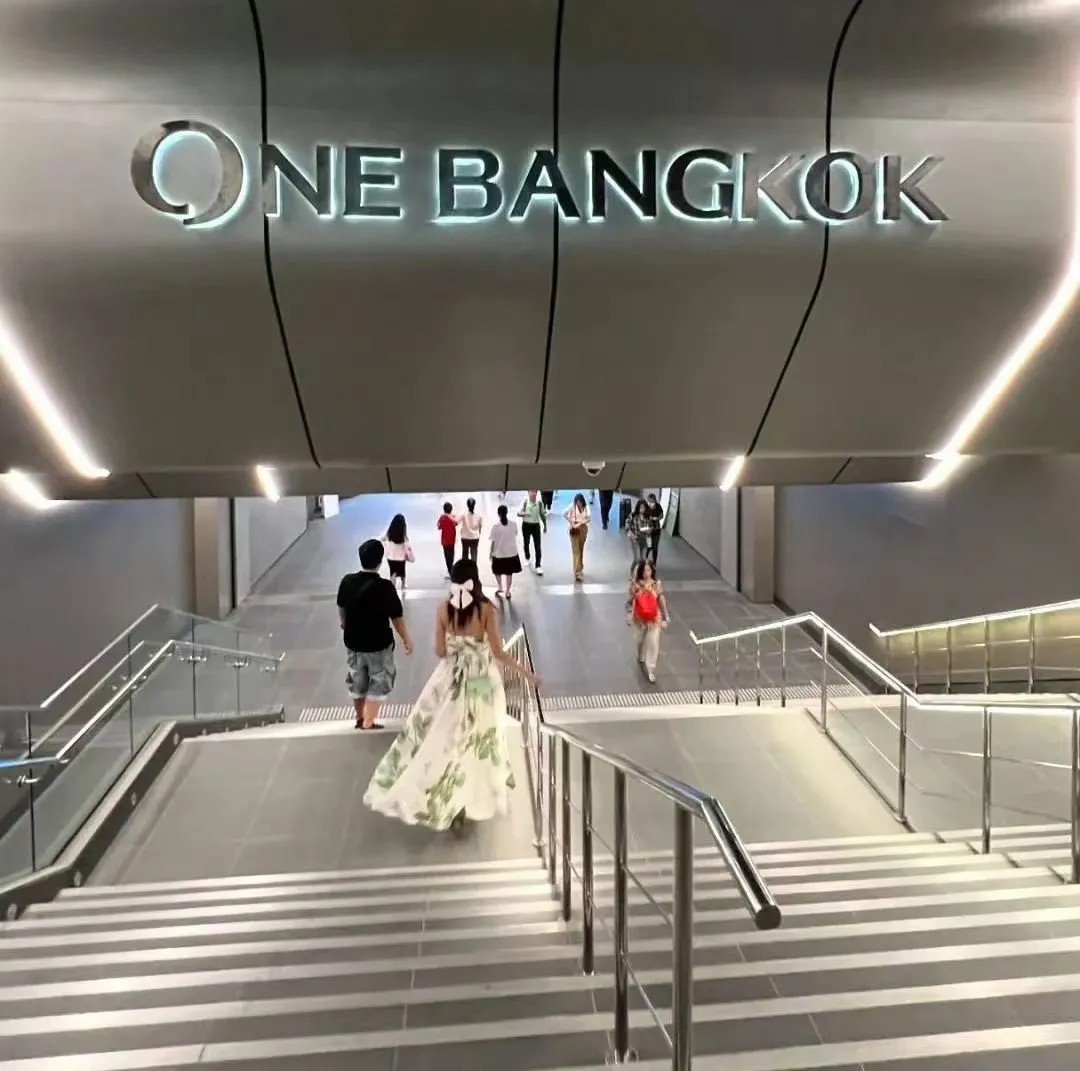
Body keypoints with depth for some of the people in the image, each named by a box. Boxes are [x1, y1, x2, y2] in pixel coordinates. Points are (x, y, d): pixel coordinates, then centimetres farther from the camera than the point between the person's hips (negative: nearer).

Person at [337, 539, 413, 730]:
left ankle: (360, 718, 39)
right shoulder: (384, 586, -23)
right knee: (380, 682, 14)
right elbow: (397, 617, -16)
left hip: (353, 641, 5)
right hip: (378, 643, -5)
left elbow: (341, 608, 10)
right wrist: (406, 639, -1)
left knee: (357, 680, 23)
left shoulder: (347, 581, -8)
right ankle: (368, 723, 15)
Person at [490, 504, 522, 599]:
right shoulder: (514, 524, -10)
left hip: (499, 553, -2)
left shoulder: (496, 526, -16)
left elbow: (493, 541, -11)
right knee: (509, 573, 15)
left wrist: (491, 552, 3)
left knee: (498, 571, 23)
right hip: (511, 552, 2)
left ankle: (500, 587, 17)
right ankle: (507, 591, 19)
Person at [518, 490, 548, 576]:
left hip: (536, 525, 1)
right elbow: (518, 513, -11)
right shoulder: (525, 502, -11)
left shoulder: (539, 502, -4)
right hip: (526, 525, -1)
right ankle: (527, 558, 44)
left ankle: (538, 566, -3)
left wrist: (545, 525, 13)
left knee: (538, 546, -6)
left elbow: (543, 514, 7)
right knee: (526, 543, 18)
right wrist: (524, 513, -32)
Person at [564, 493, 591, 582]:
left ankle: (580, 569, 33)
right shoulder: (572, 506, -10)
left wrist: (581, 523, -19)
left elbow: (588, 518, -7)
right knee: (576, 551, -7)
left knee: (581, 550, 16)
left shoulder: (585, 507, -4)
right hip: (574, 529, -3)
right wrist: (571, 522, -13)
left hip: (583, 528, 3)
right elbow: (564, 514, -11)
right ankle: (577, 572, -10)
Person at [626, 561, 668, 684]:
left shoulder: (657, 584, -12)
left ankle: (651, 670, 6)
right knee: (641, 639, 23)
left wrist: (664, 618, -6)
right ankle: (641, 656, 55)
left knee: (653, 643, -3)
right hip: (640, 618, 1)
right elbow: (629, 601, -5)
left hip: (654, 618, -1)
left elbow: (662, 601, -7)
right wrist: (628, 616, -7)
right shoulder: (635, 584, -13)